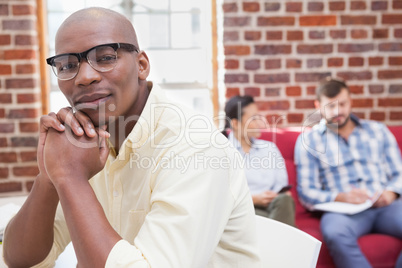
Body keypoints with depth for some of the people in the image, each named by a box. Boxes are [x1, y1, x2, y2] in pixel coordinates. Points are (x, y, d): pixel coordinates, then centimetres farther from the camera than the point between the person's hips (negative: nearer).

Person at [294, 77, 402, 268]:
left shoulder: (377, 130, 20)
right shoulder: (308, 140, 11)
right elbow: (306, 193, 4)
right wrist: (340, 197, -14)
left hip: (385, 206, 3)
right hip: (342, 210, -3)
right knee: (335, 233, -38)